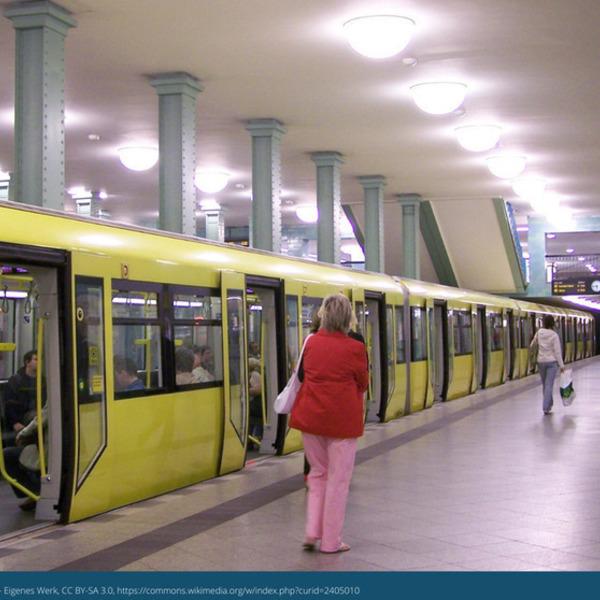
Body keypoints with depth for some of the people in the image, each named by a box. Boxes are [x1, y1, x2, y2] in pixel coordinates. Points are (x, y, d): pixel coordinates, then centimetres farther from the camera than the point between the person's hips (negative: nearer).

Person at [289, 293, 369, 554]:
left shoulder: (311, 342, -1)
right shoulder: (354, 349, -11)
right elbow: (362, 384, 1)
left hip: (311, 415, 4)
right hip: (342, 419, -4)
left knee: (318, 474, 19)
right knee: (338, 479, 6)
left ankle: (312, 532, 12)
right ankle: (331, 541, 11)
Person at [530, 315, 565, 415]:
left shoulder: (539, 333, -3)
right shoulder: (554, 335, -12)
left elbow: (533, 345, 12)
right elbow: (557, 351, -12)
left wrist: (533, 348, 36)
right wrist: (561, 365, -6)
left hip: (541, 361, 3)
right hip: (552, 362, -3)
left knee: (545, 384, 17)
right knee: (549, 385, -3)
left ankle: (549, 404, 28)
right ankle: (546, 408, -10)